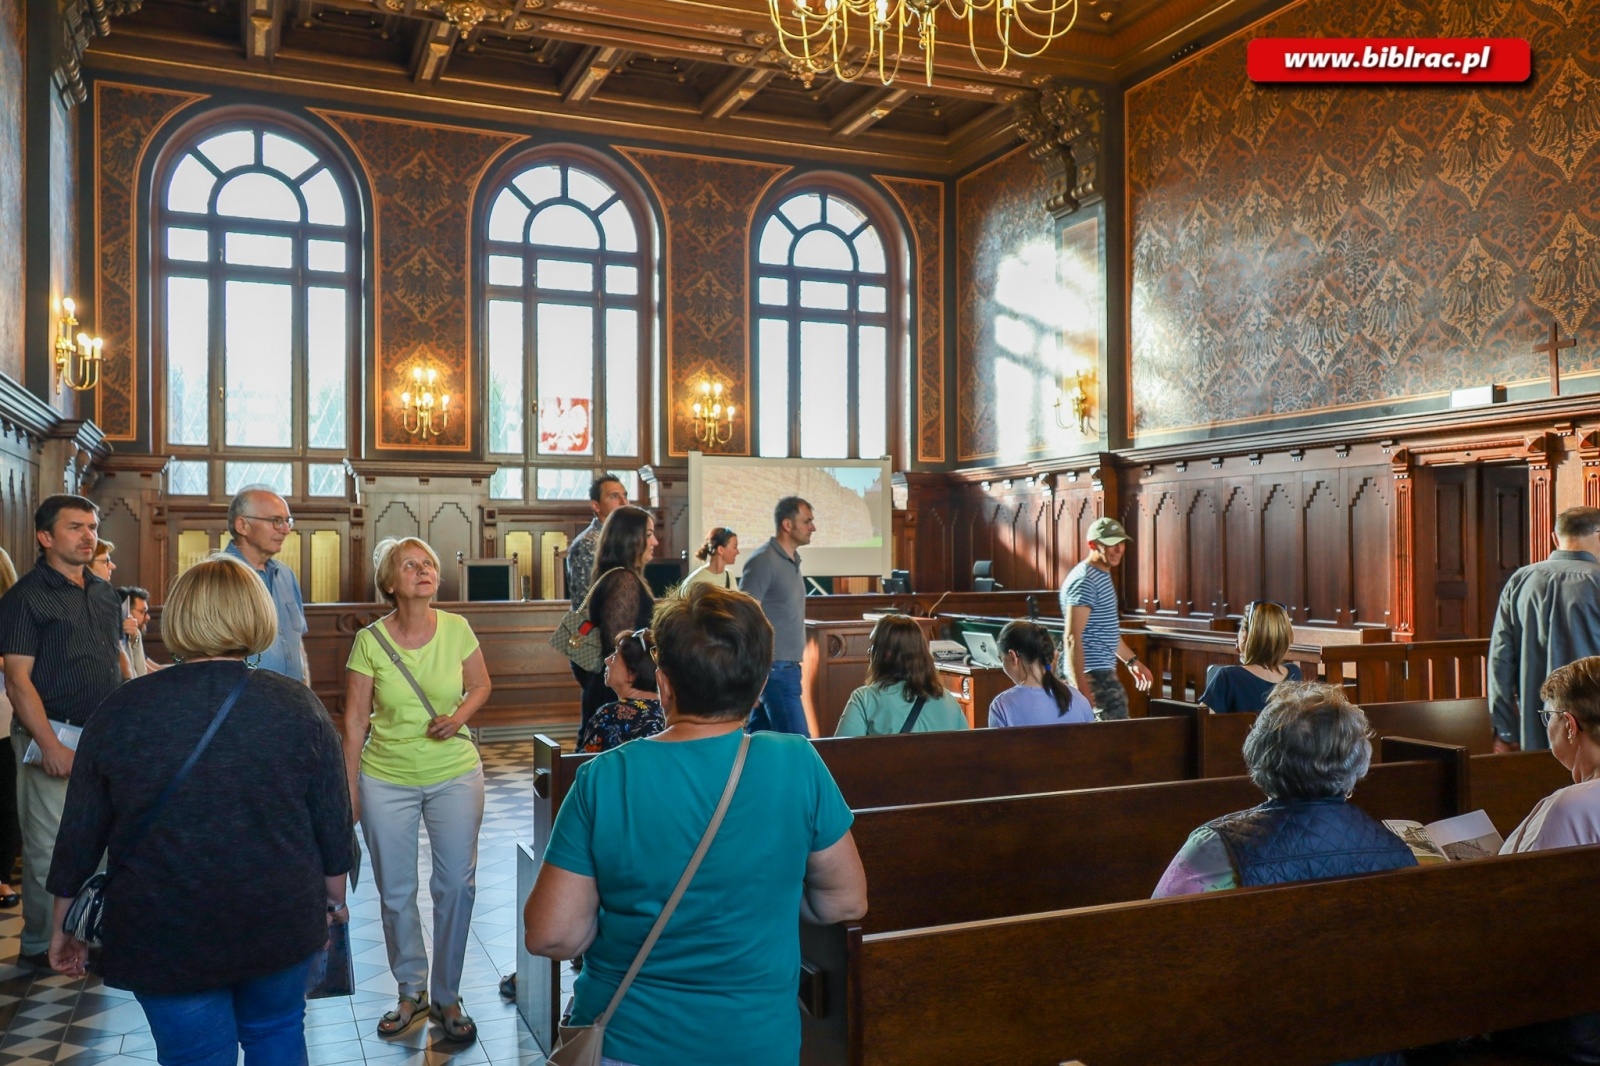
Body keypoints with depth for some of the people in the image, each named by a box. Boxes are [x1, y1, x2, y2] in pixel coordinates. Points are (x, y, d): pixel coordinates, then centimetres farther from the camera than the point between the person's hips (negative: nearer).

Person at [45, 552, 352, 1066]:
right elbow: (334, 826, -4)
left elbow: (79, 836, -1)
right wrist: (335, 898, 13)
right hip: (280, 925, 1)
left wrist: (65, 926, 14)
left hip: (164, 939, 0)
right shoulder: (298, 706, -10)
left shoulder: (120, 711, -9)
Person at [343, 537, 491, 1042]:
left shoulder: (456, 629, -6)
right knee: (395, 891, 11)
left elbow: (481, 685, 8)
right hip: (386, 780, 0)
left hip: (454, 774, 1)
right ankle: (411, 992, 31)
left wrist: (460, 714, -13)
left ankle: (447, 997, 23)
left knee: (456, 885, 5)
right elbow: (354, 720, -4)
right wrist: (349, 788, -2)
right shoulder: (369, 640, -9)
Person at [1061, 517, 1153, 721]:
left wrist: (1132, 661, 25)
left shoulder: (1102, 576, 15)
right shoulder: (1084, 581, -17)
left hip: (1101, 669, 10)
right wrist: (1081, 687, -28)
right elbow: (1073, 637, -23)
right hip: (1093, 672, -10)